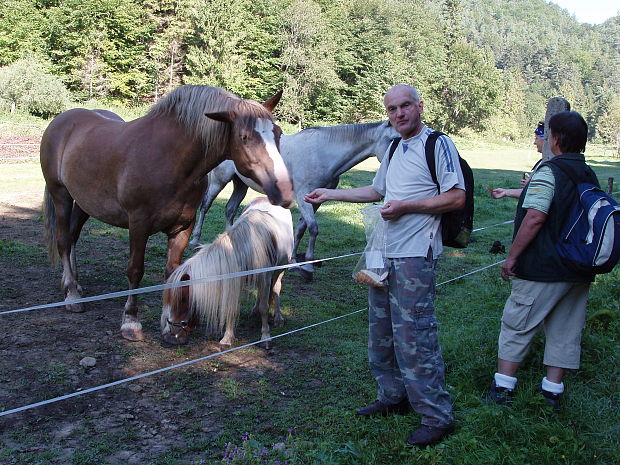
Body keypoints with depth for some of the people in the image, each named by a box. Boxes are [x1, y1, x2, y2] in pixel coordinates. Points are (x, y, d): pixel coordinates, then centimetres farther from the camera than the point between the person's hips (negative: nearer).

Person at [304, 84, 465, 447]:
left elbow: (457, 198, -15)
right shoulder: (395, 149, 18)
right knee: (382, 333, 15)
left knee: (414, 337, -9)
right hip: (385, 254, 9)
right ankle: (394, 397, 30)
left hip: (415, 257, -9)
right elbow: (377, 191, 30)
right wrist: (330, 194, 26)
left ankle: (437, 416, 3)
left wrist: (405, 206, -18)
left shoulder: (438, 144, -8)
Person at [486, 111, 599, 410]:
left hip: (544, 270, -7)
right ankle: (552, 389, 20)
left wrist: (512, 256, -17)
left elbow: (535, 217, -24)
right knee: (565, 330, 13)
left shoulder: (548, 172, -15)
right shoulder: (591, 177, 10)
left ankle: (502, 387, 9)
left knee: (516, 326, 4)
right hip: (580, 272, 7)